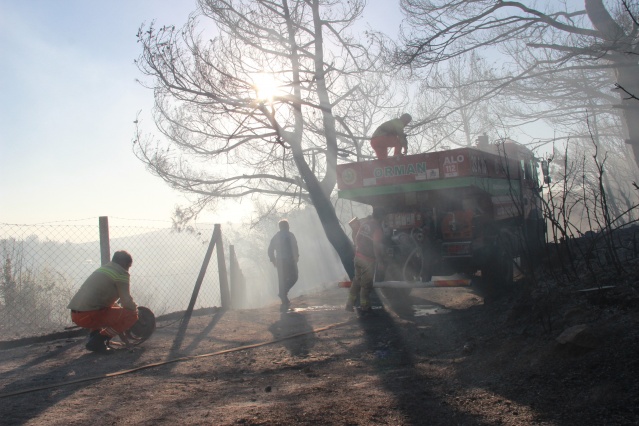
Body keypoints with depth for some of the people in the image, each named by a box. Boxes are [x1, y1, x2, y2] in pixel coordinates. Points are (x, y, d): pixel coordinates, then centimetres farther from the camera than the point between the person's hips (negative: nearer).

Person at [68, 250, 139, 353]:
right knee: (131, 315, -5)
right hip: (88, 315, -9)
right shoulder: (121, 273, -2)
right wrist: (134, 308, 14)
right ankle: (98, 340, -7)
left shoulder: (102, 269, 25)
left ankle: (94, 334, 14)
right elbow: (126, 302, -9)